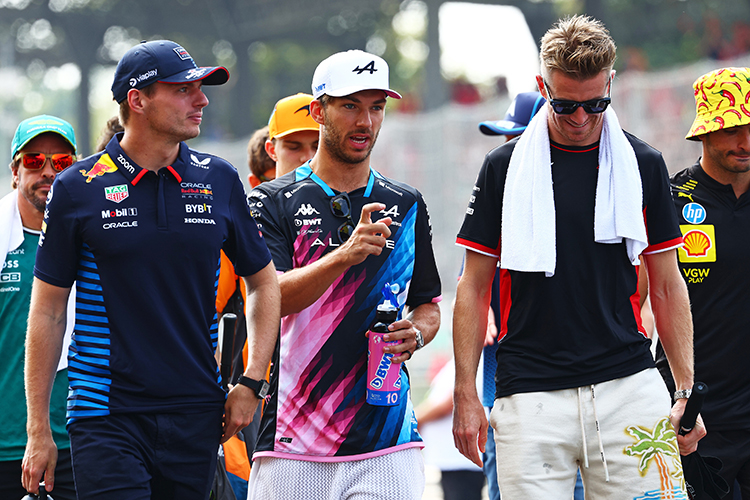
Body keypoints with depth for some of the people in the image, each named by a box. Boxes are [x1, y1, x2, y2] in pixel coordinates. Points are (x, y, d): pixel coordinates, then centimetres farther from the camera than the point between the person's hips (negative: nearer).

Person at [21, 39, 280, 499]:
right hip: (106, 418, -3)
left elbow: (264, 283, 18)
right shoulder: (77, 189, -1)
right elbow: (48, 311, 3)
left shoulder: (220, 181, 6)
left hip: (196, 414, 3)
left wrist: (252, 383, 6)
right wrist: (39, 431, 1)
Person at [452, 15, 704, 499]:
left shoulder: (644, 165, 8)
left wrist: (687, 390, 6)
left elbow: (667, 286, 12)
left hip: (630, 386, 1)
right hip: (530, 398, -1)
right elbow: (474, 287, 7)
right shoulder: (504, 167, 5)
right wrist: (466, 396, 1)